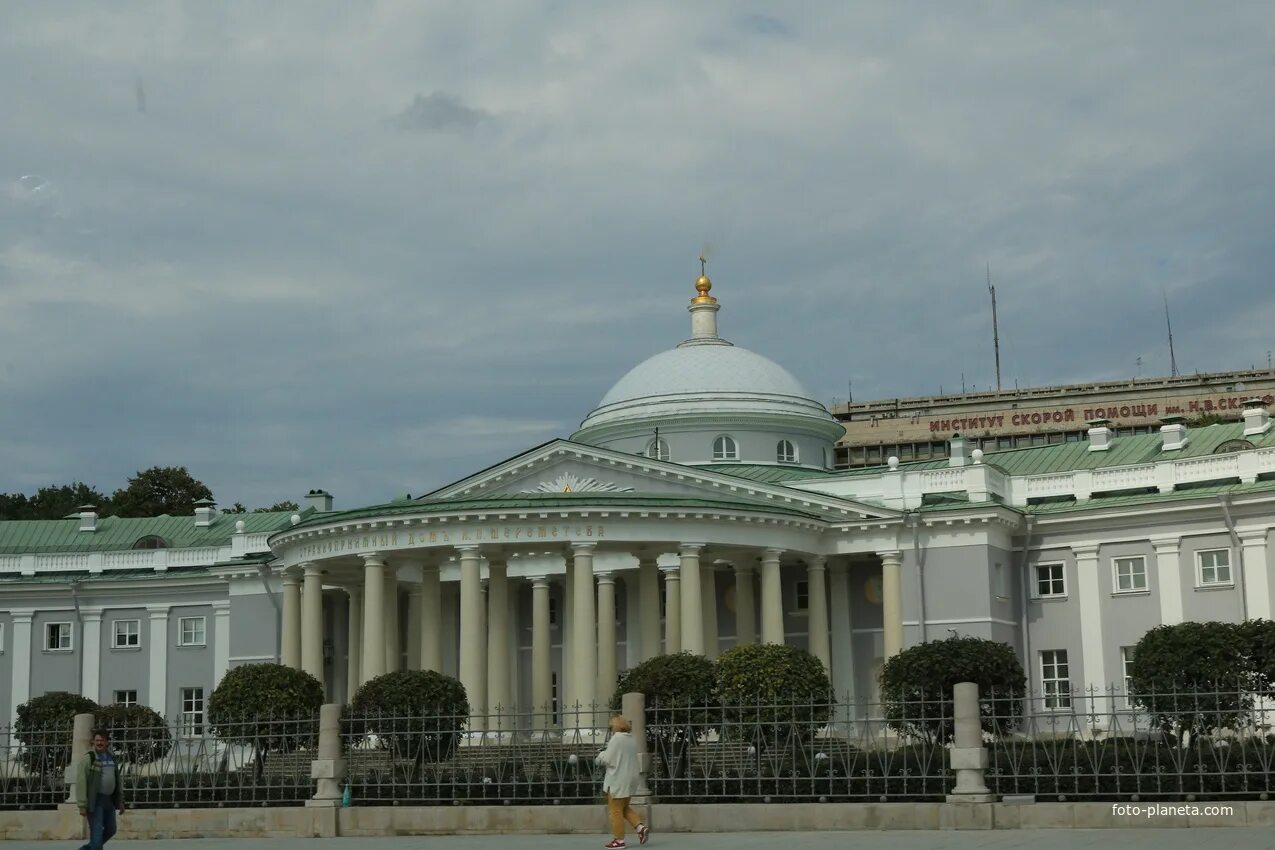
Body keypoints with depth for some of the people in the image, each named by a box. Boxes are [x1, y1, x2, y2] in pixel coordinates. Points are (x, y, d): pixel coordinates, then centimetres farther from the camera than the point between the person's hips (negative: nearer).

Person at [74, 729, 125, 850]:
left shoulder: (111, 757, 9)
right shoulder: (88, 758, -13)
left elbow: (117, 780, 15)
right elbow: (81, 783, -15)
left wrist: (120, 801, 12)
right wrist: (82, 806, -20)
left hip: (108, 799, 8)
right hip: (93, 800, -8)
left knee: (110, 830, 14)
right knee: (97, 832, -10)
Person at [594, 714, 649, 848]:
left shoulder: (616, 739, -15)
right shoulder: (632, 740, 10)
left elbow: (608, 760, -16)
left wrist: (601, 755, 5)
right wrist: (607, 752, 11)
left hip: (618, 780, -8)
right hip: (630, 780, 8)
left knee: (616, 810, 2)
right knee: (625, 808, 20)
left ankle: (618, 840, 3)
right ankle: (641, 827, 5)